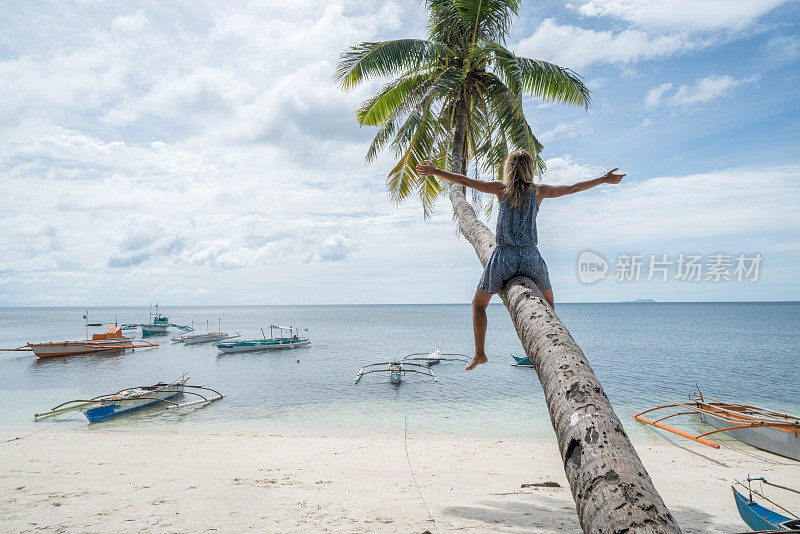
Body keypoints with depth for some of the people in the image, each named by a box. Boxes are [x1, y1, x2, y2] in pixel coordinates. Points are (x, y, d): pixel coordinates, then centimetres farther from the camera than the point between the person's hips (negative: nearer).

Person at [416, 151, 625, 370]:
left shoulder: (502, 188, 1)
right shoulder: (538, 191, 5)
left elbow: (465, 181, 0)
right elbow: (573, 188, 16)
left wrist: (435, 171, 9)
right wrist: (604, 179, 30)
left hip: (504, 257, -2)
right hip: (531, 257, 2)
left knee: (478, 304, 18)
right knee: (548, 302, 28)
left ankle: (480, 353, 13)